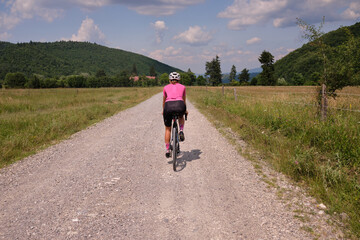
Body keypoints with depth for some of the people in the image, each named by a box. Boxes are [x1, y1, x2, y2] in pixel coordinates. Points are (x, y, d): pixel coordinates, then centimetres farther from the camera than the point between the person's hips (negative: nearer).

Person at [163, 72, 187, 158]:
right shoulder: (182, 87, 26)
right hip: (179, 105, 0)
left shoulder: (166, 87, 26)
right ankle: (181, 131, 12)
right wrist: (185, 110, 55)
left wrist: (163, 110, 55)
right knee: (181, 117, 37)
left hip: (168, 106, 0)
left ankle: (167, 150, 15)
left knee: (167, 129, 18)